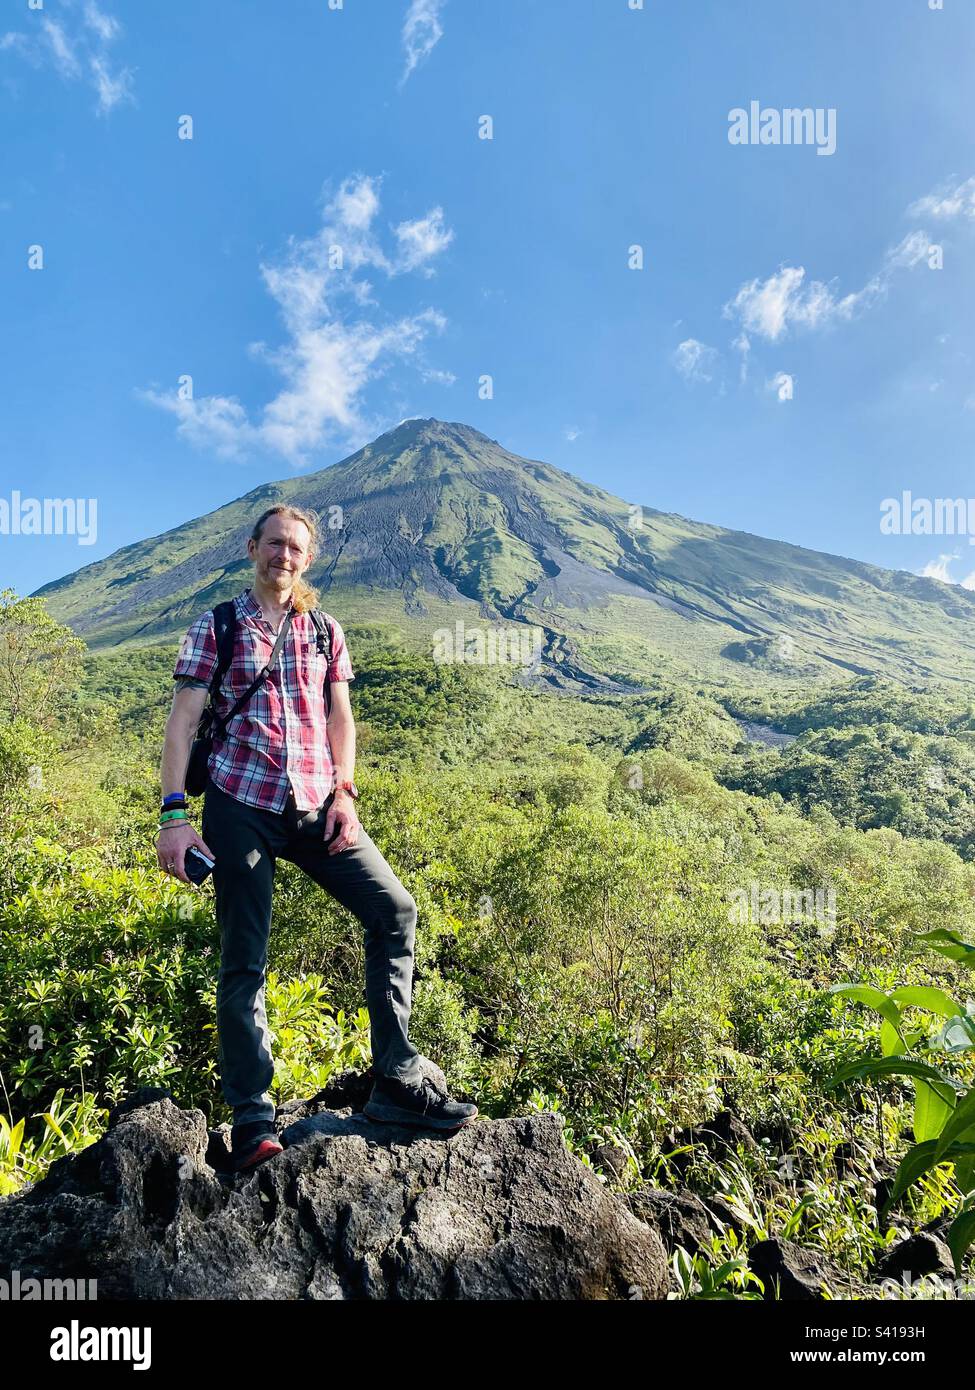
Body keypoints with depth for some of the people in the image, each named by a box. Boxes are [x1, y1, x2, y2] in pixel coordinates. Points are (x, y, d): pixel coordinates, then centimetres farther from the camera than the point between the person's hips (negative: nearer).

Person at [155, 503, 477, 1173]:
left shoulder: (325, 631, 14)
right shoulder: (216, 626, 6)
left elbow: (340, 718, 12)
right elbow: (183, 722, 0)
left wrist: (344, 792, -3)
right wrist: (175, 814, -9)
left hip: (315, 805, 3)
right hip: (239, 804, -3)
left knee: (395, 910, -7)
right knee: (243, 961, -1)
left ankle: (397, 1080, 2)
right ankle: (253, 1116, 12)